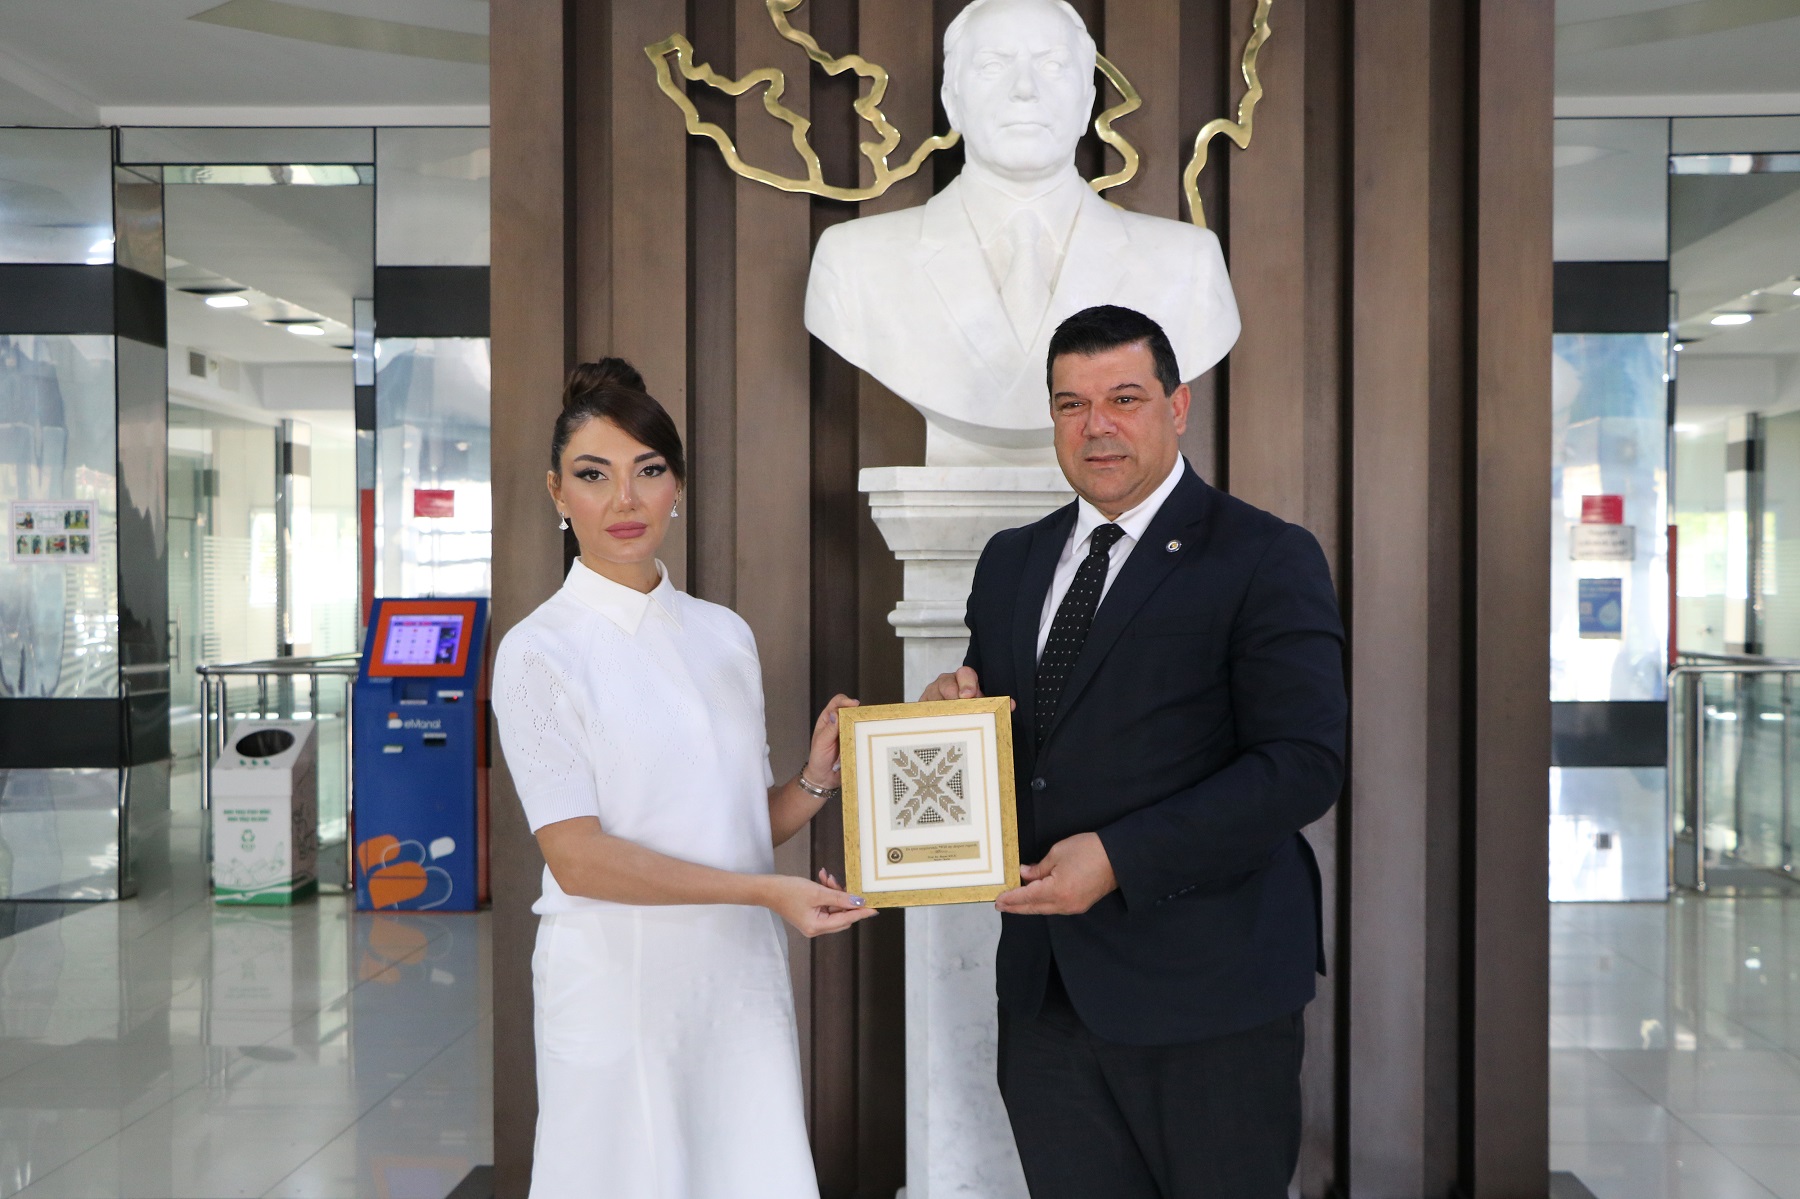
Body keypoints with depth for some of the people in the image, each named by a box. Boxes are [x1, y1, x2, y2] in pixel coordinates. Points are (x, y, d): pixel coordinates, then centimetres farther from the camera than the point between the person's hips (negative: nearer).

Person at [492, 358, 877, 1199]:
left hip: (740, 972, 5)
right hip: (620, 979, -4)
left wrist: (816, 781, -8)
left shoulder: (725, 634, 9)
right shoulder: (540, 651, -7)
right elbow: (577, 857, -14)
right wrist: (766, 892, -20)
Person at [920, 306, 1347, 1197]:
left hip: (1203, 989, -5)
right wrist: (955, 713, -5)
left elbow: (1304, 763, -15)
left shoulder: (1267, 561, -7)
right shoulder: (1010, 563, 12)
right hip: (1045, 990, 5)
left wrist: (1120, 857, -21)